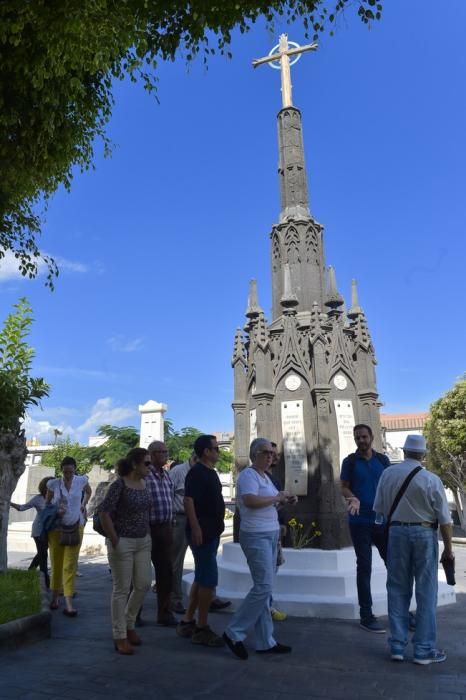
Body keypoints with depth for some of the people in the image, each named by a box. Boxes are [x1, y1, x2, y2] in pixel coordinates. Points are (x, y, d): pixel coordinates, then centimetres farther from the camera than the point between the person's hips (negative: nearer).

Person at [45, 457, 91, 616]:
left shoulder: (81, 481, -5)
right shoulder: (53, 484, -8)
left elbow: (89, 492, 18)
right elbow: (46, 504, 5)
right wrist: (54, 512, -13)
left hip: (75, 527, 0)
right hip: (56, 527, 0)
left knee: (70, 565, -3)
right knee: (56, 563, 12)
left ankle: (68, 604, -2)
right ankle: (55, 597, 32)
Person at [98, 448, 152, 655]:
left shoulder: (145, 484, 6)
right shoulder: (119, 485, -16)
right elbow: (103, 512, -18)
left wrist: (148, 535, 11)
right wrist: (114, 540, -15)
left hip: (143, 542, 7)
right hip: (123, 543, -7)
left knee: (143, 584, 10)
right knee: (122, 589, 4)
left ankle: (129, 624, 32)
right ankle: (120, 636, 19)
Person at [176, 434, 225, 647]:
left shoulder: (211, 472, 14)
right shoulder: (196, 472, -15)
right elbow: (188, 500, -22)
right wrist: (195, 528, -26)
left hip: (211, 532, 10)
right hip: (202, 532, -10)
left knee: (201, 578, 15)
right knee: (209, 580, -5)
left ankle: (187, 622, 24)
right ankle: (201, 629, 6)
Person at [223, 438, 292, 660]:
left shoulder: (265, 476, 16)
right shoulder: (248, 474, -13)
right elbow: (250, 500, -29)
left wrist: (281, 500, 3)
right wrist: (276, 498, -18)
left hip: (270, 535, 9)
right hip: (256, 536, -9)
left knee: (263, 588, 12)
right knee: (264, 587, -10)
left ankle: (265, 642, 19)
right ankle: (234, 633, 2)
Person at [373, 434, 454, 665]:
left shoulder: (388, 474, -4)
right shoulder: (431, 480, -11)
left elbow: (379, 508, 3)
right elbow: (444, 518, -7)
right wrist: (448, 548, 3)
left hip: (397, 532, 2)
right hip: (425, 534, -2)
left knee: (398, 590, 12)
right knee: (426, 593, 9)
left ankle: (397, 646, 19)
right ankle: (424, 650, 16)